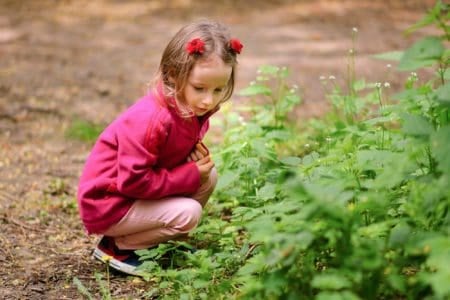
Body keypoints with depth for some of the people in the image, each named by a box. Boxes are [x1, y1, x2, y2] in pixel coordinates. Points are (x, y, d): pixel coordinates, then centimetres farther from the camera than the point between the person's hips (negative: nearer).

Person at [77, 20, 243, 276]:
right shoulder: (151, 120, -32)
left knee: (208, 177, -3)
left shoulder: (193, 108, -4)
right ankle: (117, 247, -4)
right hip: (110, 204, -9)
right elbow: (133, 181, -29)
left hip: (140, 190, 9)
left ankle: (161, 240, 8)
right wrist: (191, 175, -22)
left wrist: (198, 158, -9)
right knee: (188, 213, -22)